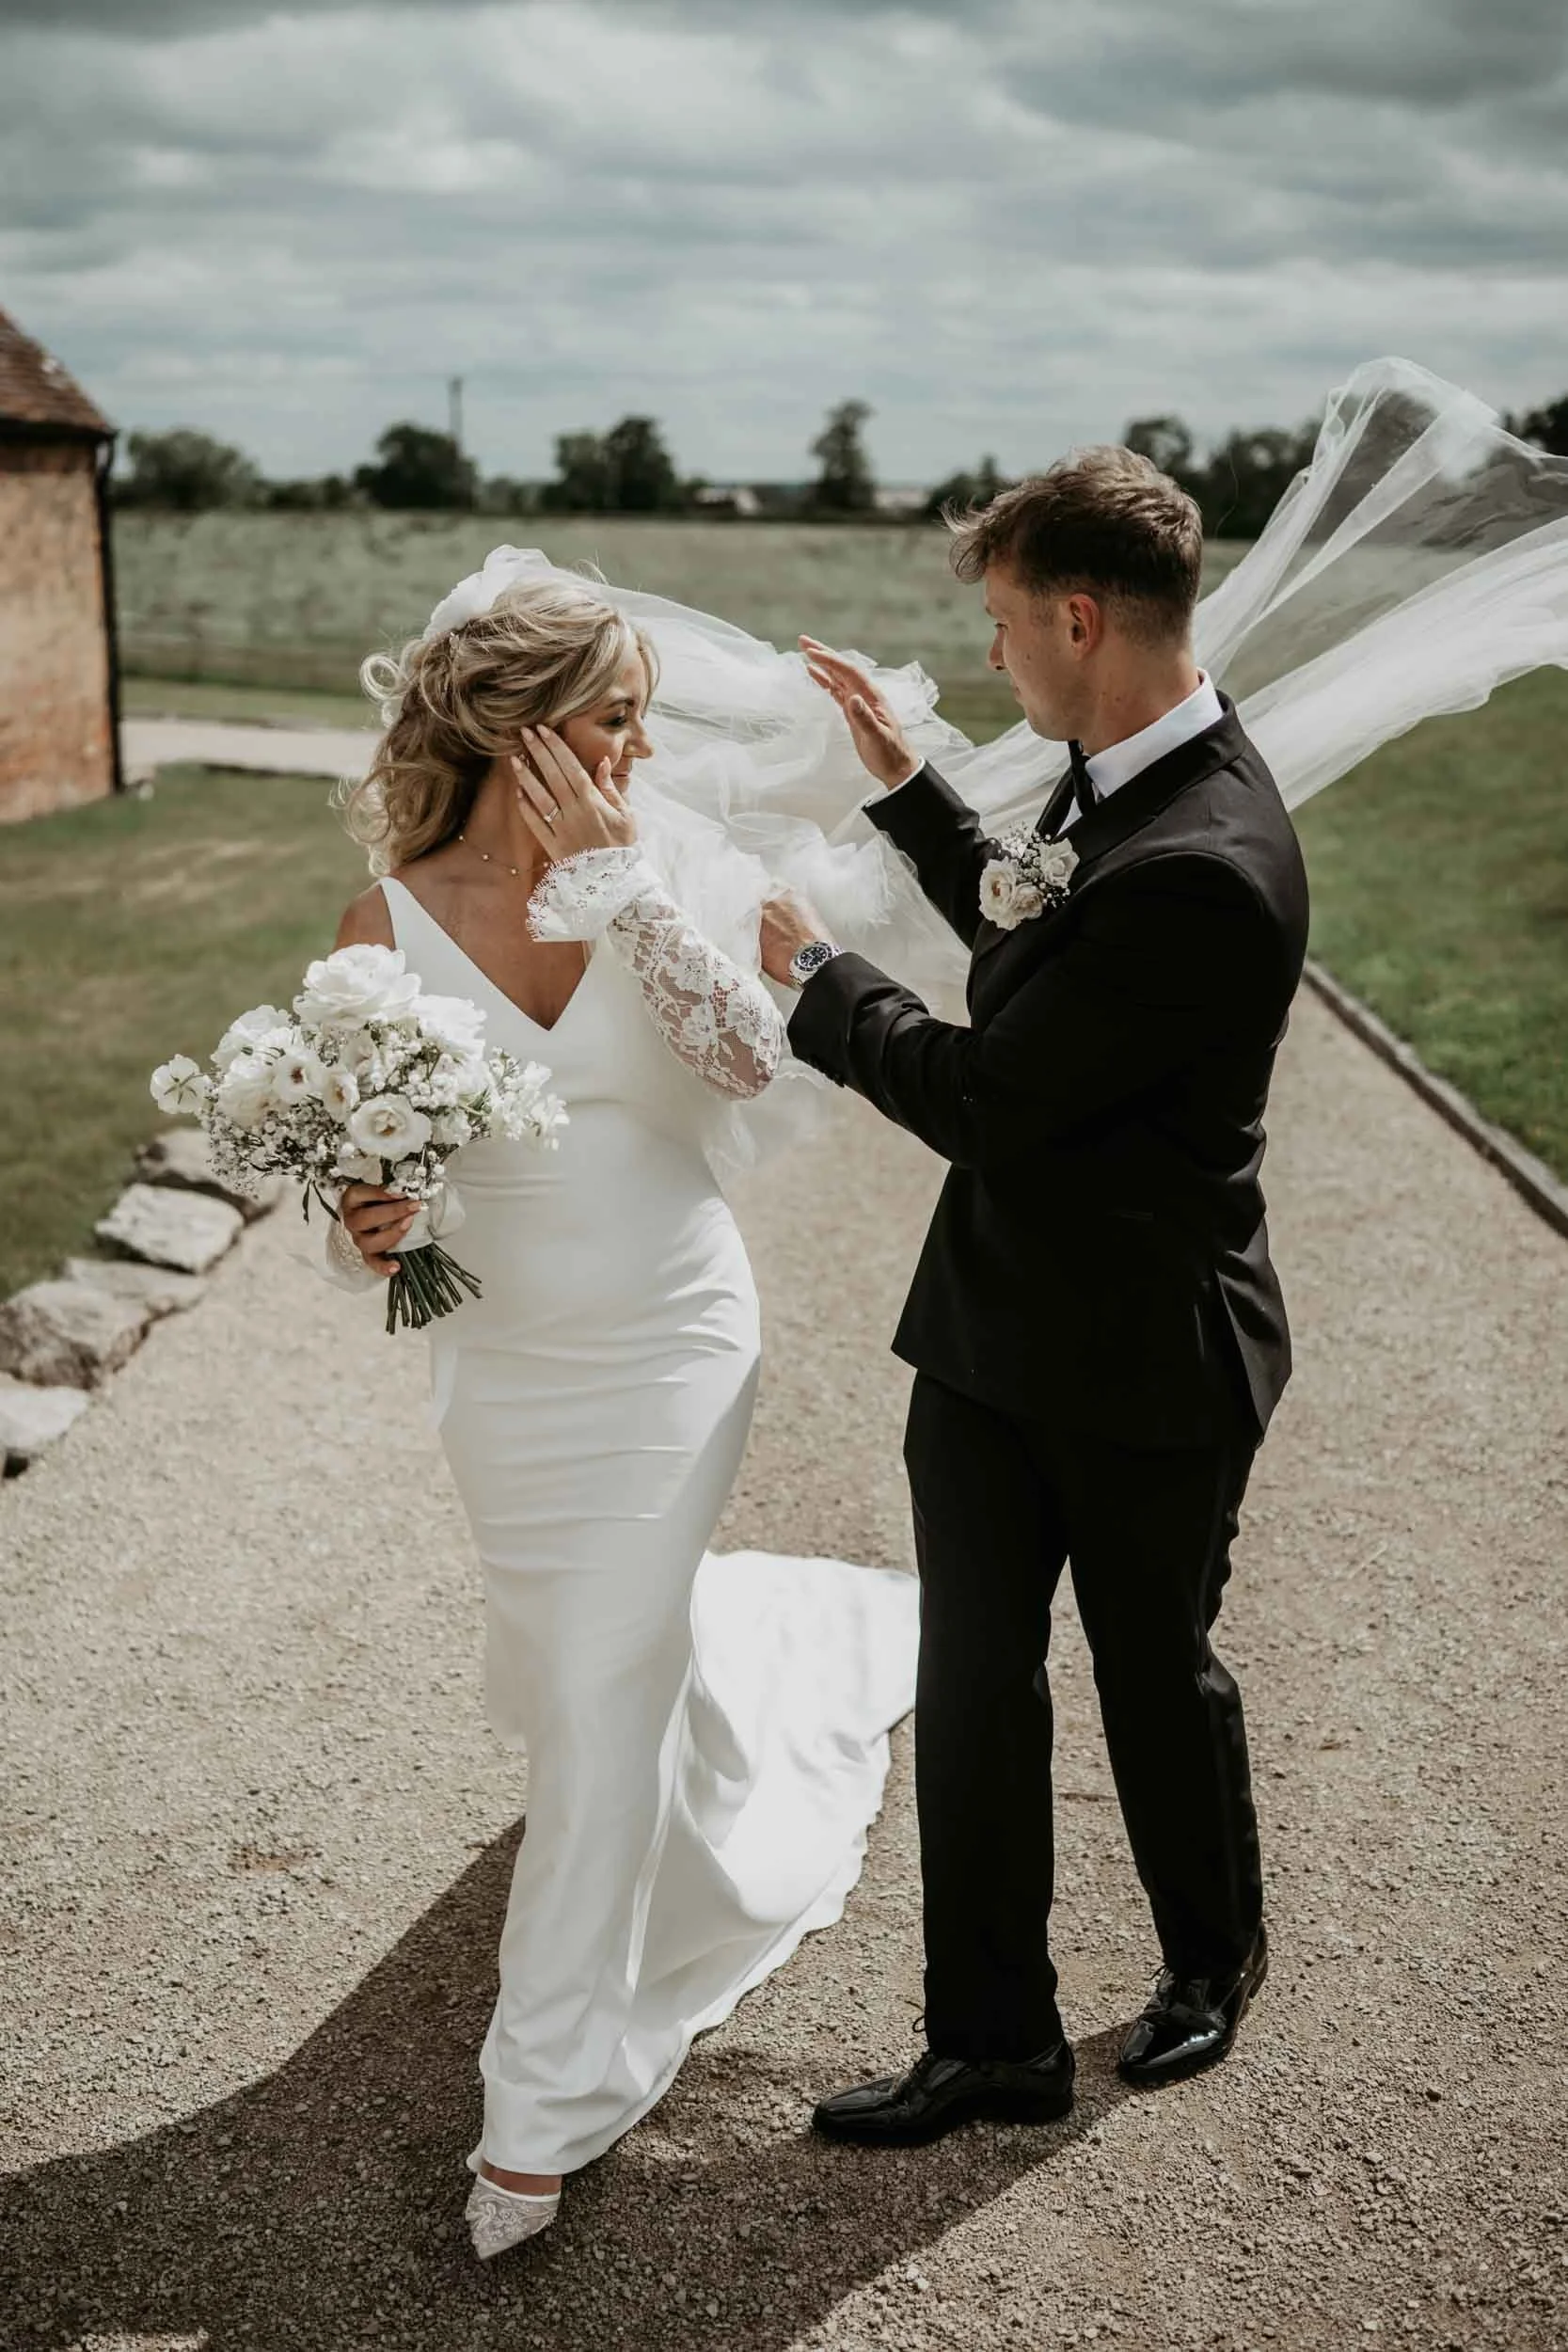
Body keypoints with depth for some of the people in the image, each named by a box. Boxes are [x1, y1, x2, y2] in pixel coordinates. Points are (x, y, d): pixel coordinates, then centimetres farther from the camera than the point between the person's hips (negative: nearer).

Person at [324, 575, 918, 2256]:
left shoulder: (643, 874, -8)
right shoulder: (387, 929, -10)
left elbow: (748, 1056, -20)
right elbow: (360, 1176, -3)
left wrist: (622, 884, -23)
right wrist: (363, 1233, -25)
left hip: (673, 1347, -1)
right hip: (505, 1361, 2)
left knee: (604, 1694, 0)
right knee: (572, 1658, 19)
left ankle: (545, 2100, 15)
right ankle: (806, 1648, 55)